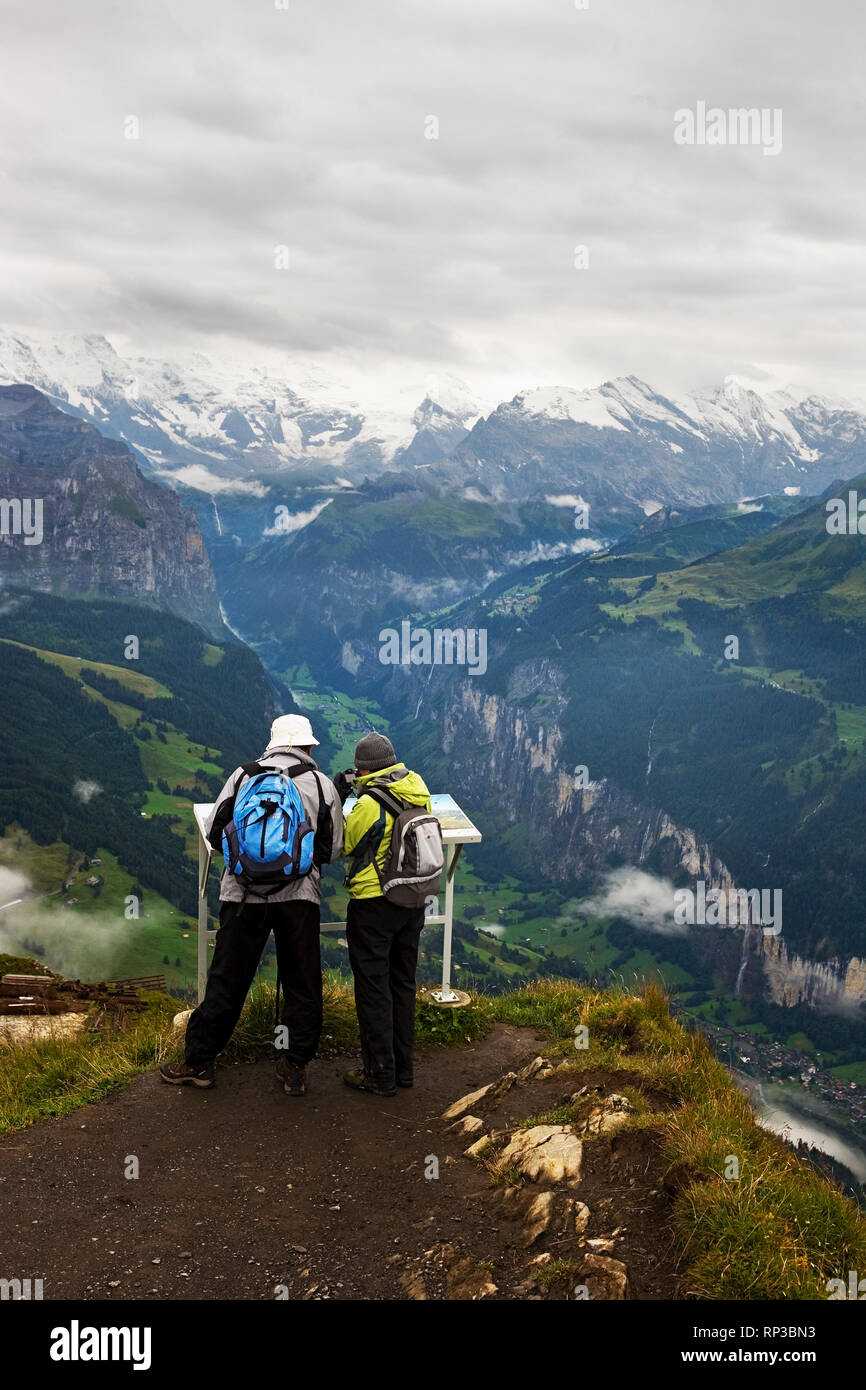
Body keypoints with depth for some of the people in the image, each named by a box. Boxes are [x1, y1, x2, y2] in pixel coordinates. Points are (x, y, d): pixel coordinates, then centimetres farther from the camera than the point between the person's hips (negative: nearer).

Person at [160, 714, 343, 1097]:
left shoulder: (244, 775, 5)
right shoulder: (321, 784, 4)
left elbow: (215, 833, 8)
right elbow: (332, 850, 7)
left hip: (245, 893, 1)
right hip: (299, 895, 0)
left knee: (226, 981, 9)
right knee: (302, 983, 11)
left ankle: (199, 1063, 18)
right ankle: (296, 1067, 16)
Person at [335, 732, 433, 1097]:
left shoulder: (370, 804, -20)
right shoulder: (418, 790, -1)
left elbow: (342, 845, -7)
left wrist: (336, 799, 1)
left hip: (373, 904, -7)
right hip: (414, 901, 7)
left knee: (373, 989, 4)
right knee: (402, 984, 17)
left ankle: (381, 1076, 9)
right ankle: (403, 1067, 26)